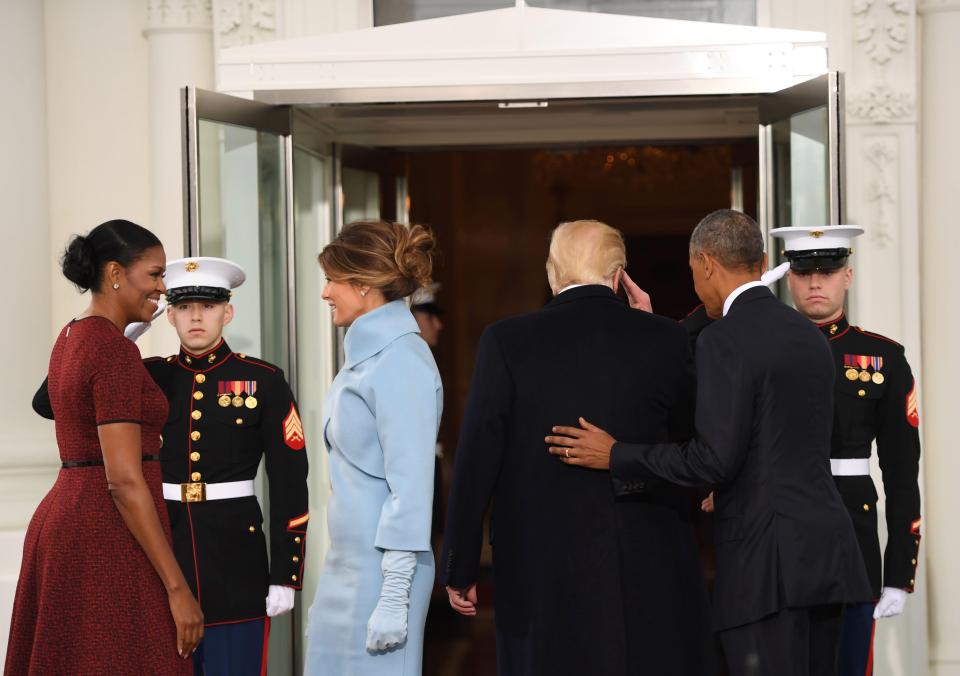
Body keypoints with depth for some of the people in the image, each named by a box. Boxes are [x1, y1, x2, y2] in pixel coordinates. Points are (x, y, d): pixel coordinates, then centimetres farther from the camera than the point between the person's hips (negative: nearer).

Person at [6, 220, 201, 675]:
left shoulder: (72, 339, 13)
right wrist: (177, 589, -19)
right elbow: (124, 481, -20)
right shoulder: (115, 352, -15)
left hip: (63, 521, 10)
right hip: (111, 540, -10)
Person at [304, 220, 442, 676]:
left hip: (382, 566, -9)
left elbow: (411, 485, -18)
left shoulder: (401, 363, -16)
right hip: (346, 565, 9)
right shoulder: (366, 353, 14)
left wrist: (394, 598, -19)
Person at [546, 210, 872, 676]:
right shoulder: (809, 335, 16)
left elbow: (715, 459, -16)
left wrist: (616, 456, -8)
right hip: (825, 551, 8)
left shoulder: (724, 340, -11)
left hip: (766, 561, -8)